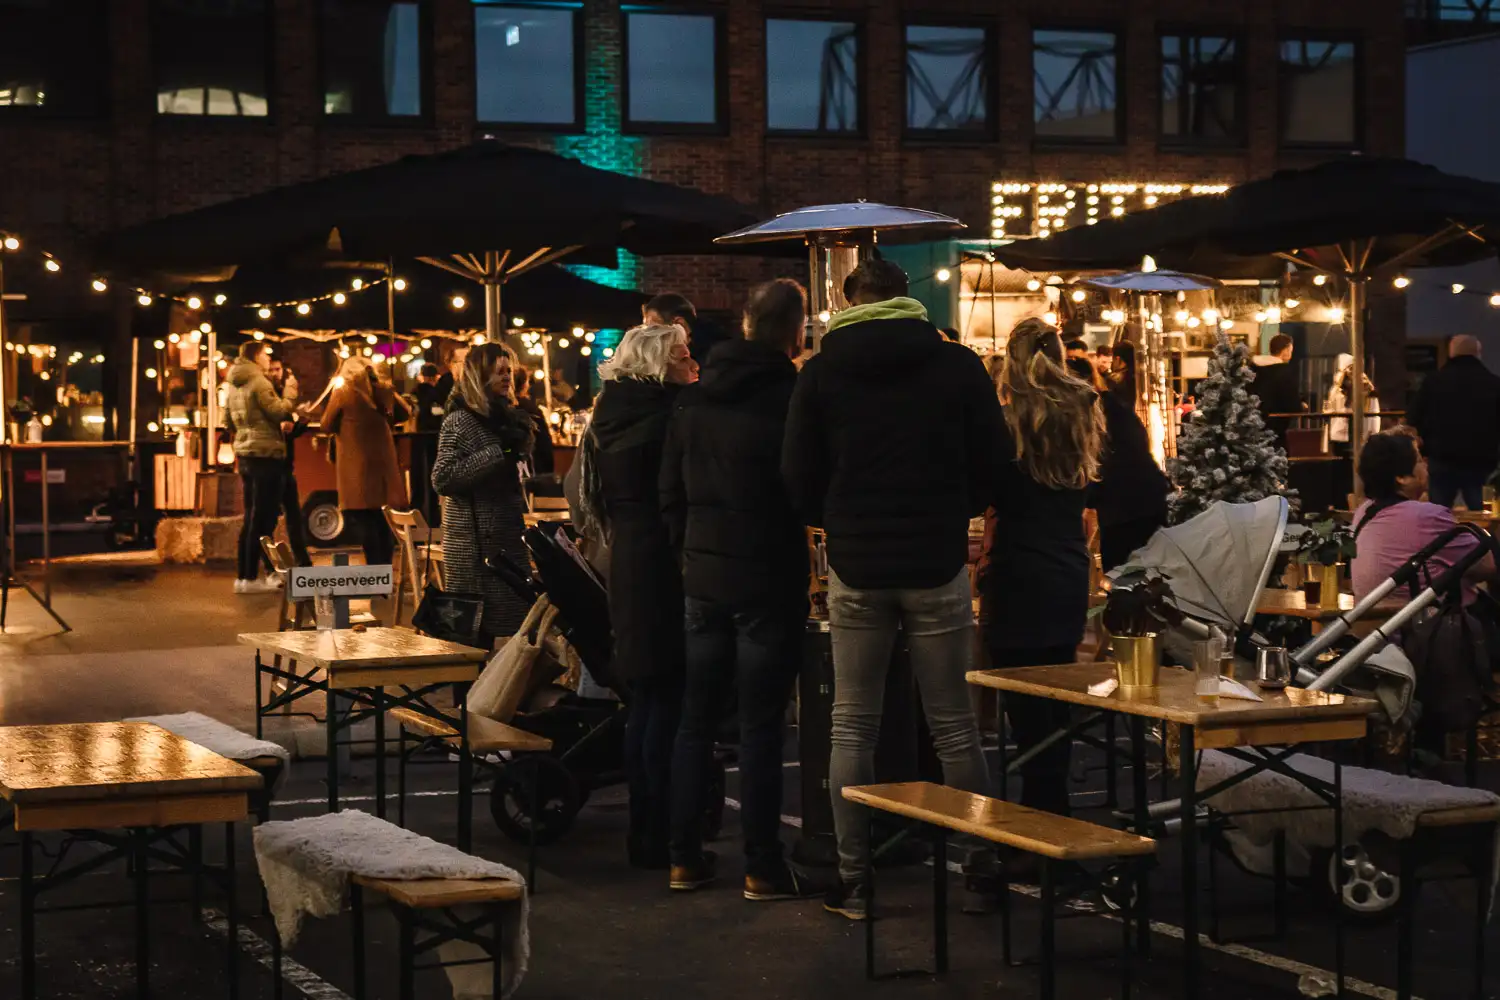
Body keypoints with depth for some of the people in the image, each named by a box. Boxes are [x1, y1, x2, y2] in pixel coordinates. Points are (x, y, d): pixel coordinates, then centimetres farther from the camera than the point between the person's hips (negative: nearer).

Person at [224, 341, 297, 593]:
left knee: (251, 516, 14)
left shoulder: (233, 386, 14)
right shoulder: (259, 382, -13)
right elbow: (278, 412, -16)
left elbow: (228, 421, 21)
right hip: (265, 454, -9)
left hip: (244, 453, 9)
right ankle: (251, 578, -5)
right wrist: (290, 402, 2)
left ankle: (243, 575, 14)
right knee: (262, 517, -5)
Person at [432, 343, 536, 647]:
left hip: (508, 536, 8)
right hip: (475, 541, -8)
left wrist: (522, 438, 8)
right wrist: (498, 451, -19)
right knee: (474, 629, -7)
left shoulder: (508, 416, 14)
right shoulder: (460, 421, -8)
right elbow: (442, 479, -18)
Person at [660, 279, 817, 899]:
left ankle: (685, 856, 16)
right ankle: (763, 868, 3)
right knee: (760, 725, -1)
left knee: (697, 717, 12)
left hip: (703, 575, 6)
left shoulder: (696, 396, 6)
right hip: (767, 579, -6)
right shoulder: (790, 394, -13)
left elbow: (670, 488, 10)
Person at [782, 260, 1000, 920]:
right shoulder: (958, 366, 0)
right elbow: (989, 468, 2)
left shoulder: (821, 374, 0)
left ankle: (852, 879, 6)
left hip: (855, 569, 0)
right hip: (938, 567, 0)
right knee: (953, 726, 6)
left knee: (852, 727, 7)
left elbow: (799, 478, 1)